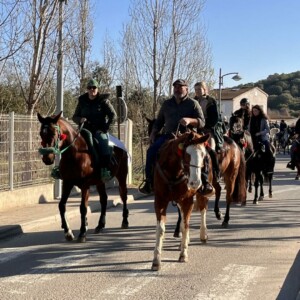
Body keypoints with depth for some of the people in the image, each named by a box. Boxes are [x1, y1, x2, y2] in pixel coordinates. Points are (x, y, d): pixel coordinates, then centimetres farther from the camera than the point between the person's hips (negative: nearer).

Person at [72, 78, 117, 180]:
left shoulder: (103, 100, 2)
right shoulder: (82, 101, 11)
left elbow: (113, 115, -2)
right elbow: (74, 117, 16)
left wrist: (106, 127, -11)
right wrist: (80, 120, -7)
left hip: (99, 130, -3)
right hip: (85, 129, 4)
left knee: (104, 144, -31)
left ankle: (105, 170, -32)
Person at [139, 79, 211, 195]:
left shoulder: (193, 103, 5)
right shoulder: (167, 104, 15)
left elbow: (202, 122, -2)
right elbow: (159, 121, 22)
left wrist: (190, 120, -22)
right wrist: (153, 134, 6)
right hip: (168, 135, 3)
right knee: (151, 150, -19)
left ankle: (205, 181, -19)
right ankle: (149, 180, -7)